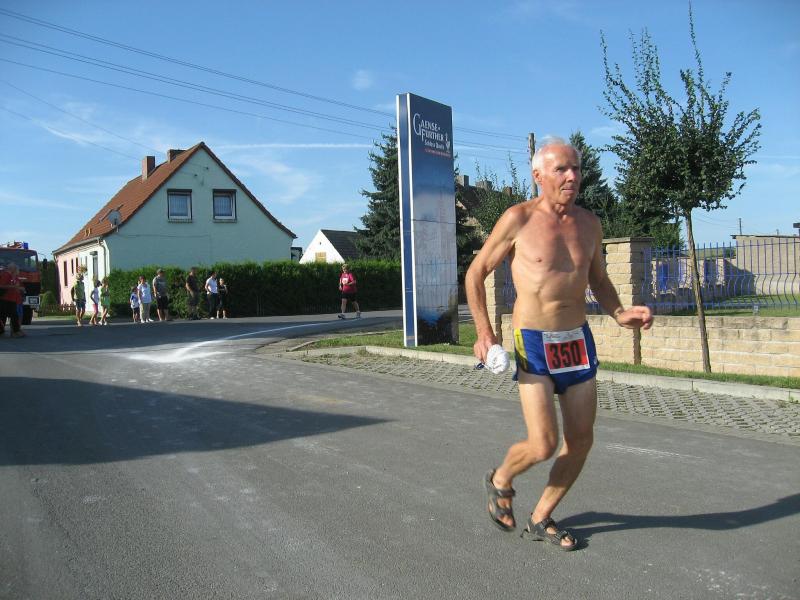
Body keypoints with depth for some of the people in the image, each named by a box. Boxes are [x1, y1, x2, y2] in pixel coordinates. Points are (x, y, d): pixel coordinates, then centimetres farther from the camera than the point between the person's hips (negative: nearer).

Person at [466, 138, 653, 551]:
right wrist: (484, 332, -10)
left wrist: (620, 314, -1)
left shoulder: (589, 223, 7)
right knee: (543, 446, -11)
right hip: (533, 345, -6)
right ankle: (500, 481, 23)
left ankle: (540, 519, 28)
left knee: (581, 441, 8)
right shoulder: (519, 218, -8)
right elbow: (476, 273, -1)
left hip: (578, 340, 6)